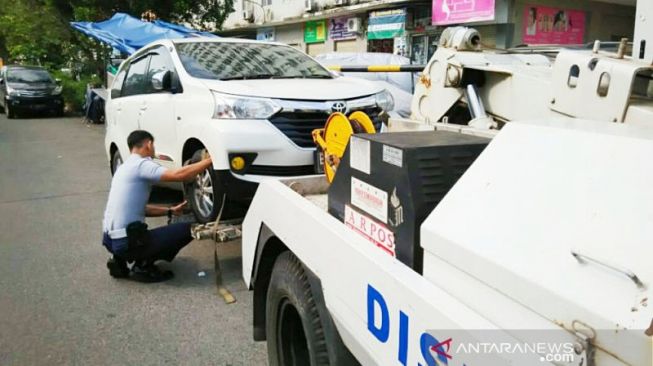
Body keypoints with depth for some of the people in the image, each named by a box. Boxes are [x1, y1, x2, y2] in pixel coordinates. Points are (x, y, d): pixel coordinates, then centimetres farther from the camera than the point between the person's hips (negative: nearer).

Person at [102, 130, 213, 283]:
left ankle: (121, 261, 15)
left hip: (110, 239, 10)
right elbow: (179, 175, -26)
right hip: (125, 241, -10)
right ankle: (142, 267, -2)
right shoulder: (141, 165, -12)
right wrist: (210, 160, -17)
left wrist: (170, 211, 24)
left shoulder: (125, 167, 17)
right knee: (187, 230, -4)